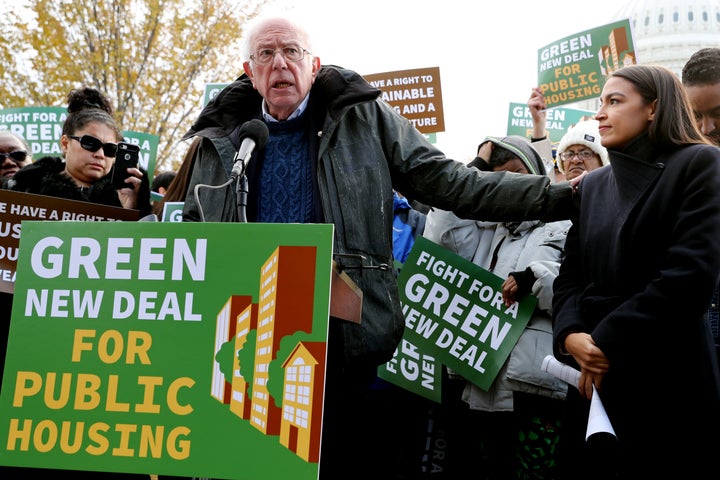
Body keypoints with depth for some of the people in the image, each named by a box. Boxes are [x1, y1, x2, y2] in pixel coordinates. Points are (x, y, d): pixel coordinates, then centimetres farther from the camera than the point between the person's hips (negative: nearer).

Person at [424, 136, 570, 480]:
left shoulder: (566, 228, 5)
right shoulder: (485, 231, 21)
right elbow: (441, 235, 1)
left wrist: (535, 277, -24)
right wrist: (477, 169, 6)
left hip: (534, 388, -5)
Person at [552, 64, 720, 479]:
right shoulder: (593, 185, 16)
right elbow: (570, 276, 10)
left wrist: (607, 341, -15)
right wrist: (570, 335, -10)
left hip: (667, 377, -5)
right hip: (592, 373, 5)